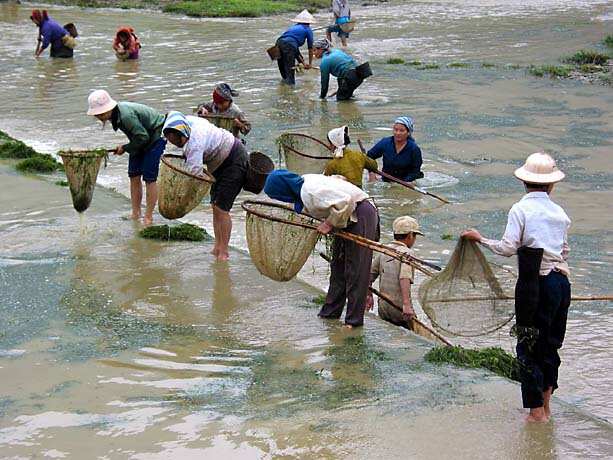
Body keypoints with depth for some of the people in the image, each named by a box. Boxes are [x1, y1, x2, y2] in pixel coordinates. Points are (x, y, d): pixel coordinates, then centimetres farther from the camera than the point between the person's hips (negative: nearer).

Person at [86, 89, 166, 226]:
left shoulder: (126, 115, -34)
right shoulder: (114, 114, -6)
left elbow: (143, 137, -27)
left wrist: (125, 148, -16)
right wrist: (125, 148, -1)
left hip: (156, 136, -9)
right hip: (142, 136, 9)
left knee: (149, 177, -9)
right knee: (134, 175, 6)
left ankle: (148, 218, -2)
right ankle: (135, 215, 13)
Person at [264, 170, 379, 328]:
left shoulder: (310, 190, -26)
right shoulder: (304, 182, 2)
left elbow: (344, 202, -34)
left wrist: (330, 223, -19)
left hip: (361, 215, -10)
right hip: (349, 218, 10)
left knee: (355, 270, -8)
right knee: (338, 265, 16)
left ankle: (354, 320, -5)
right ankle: (331, 312, 25)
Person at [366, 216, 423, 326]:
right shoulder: (406, 253, -7)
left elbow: (369, 275, 16)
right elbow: (404, 278, -22)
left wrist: (369, 295, 30)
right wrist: (406, 304, -27)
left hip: (383, 308, 6)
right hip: (399, 308, -6)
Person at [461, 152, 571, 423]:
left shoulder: (520, 210, -7)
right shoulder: (560, 213, 9)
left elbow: (508, 248, -13)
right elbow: (564, 251, 13)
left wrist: (479, 238, 0)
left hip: (536, 284, -6)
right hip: (562, 281, 6)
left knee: (528, 348, 3)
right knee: (550, 344, 17)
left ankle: (537, 410, 5)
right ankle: (546, 406, 24)